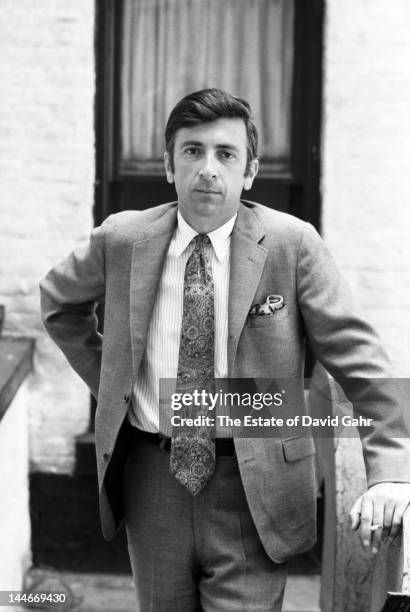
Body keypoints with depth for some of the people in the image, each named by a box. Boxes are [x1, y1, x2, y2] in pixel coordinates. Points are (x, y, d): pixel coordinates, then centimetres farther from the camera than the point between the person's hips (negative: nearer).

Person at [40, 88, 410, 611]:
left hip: (254, 486, -2)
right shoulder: (122, 240, -2)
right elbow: (59, 301, 18)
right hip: (152, 475, 3)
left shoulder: (292, 244, -8)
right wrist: (107, 381, 9)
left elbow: (356, 356, -10)